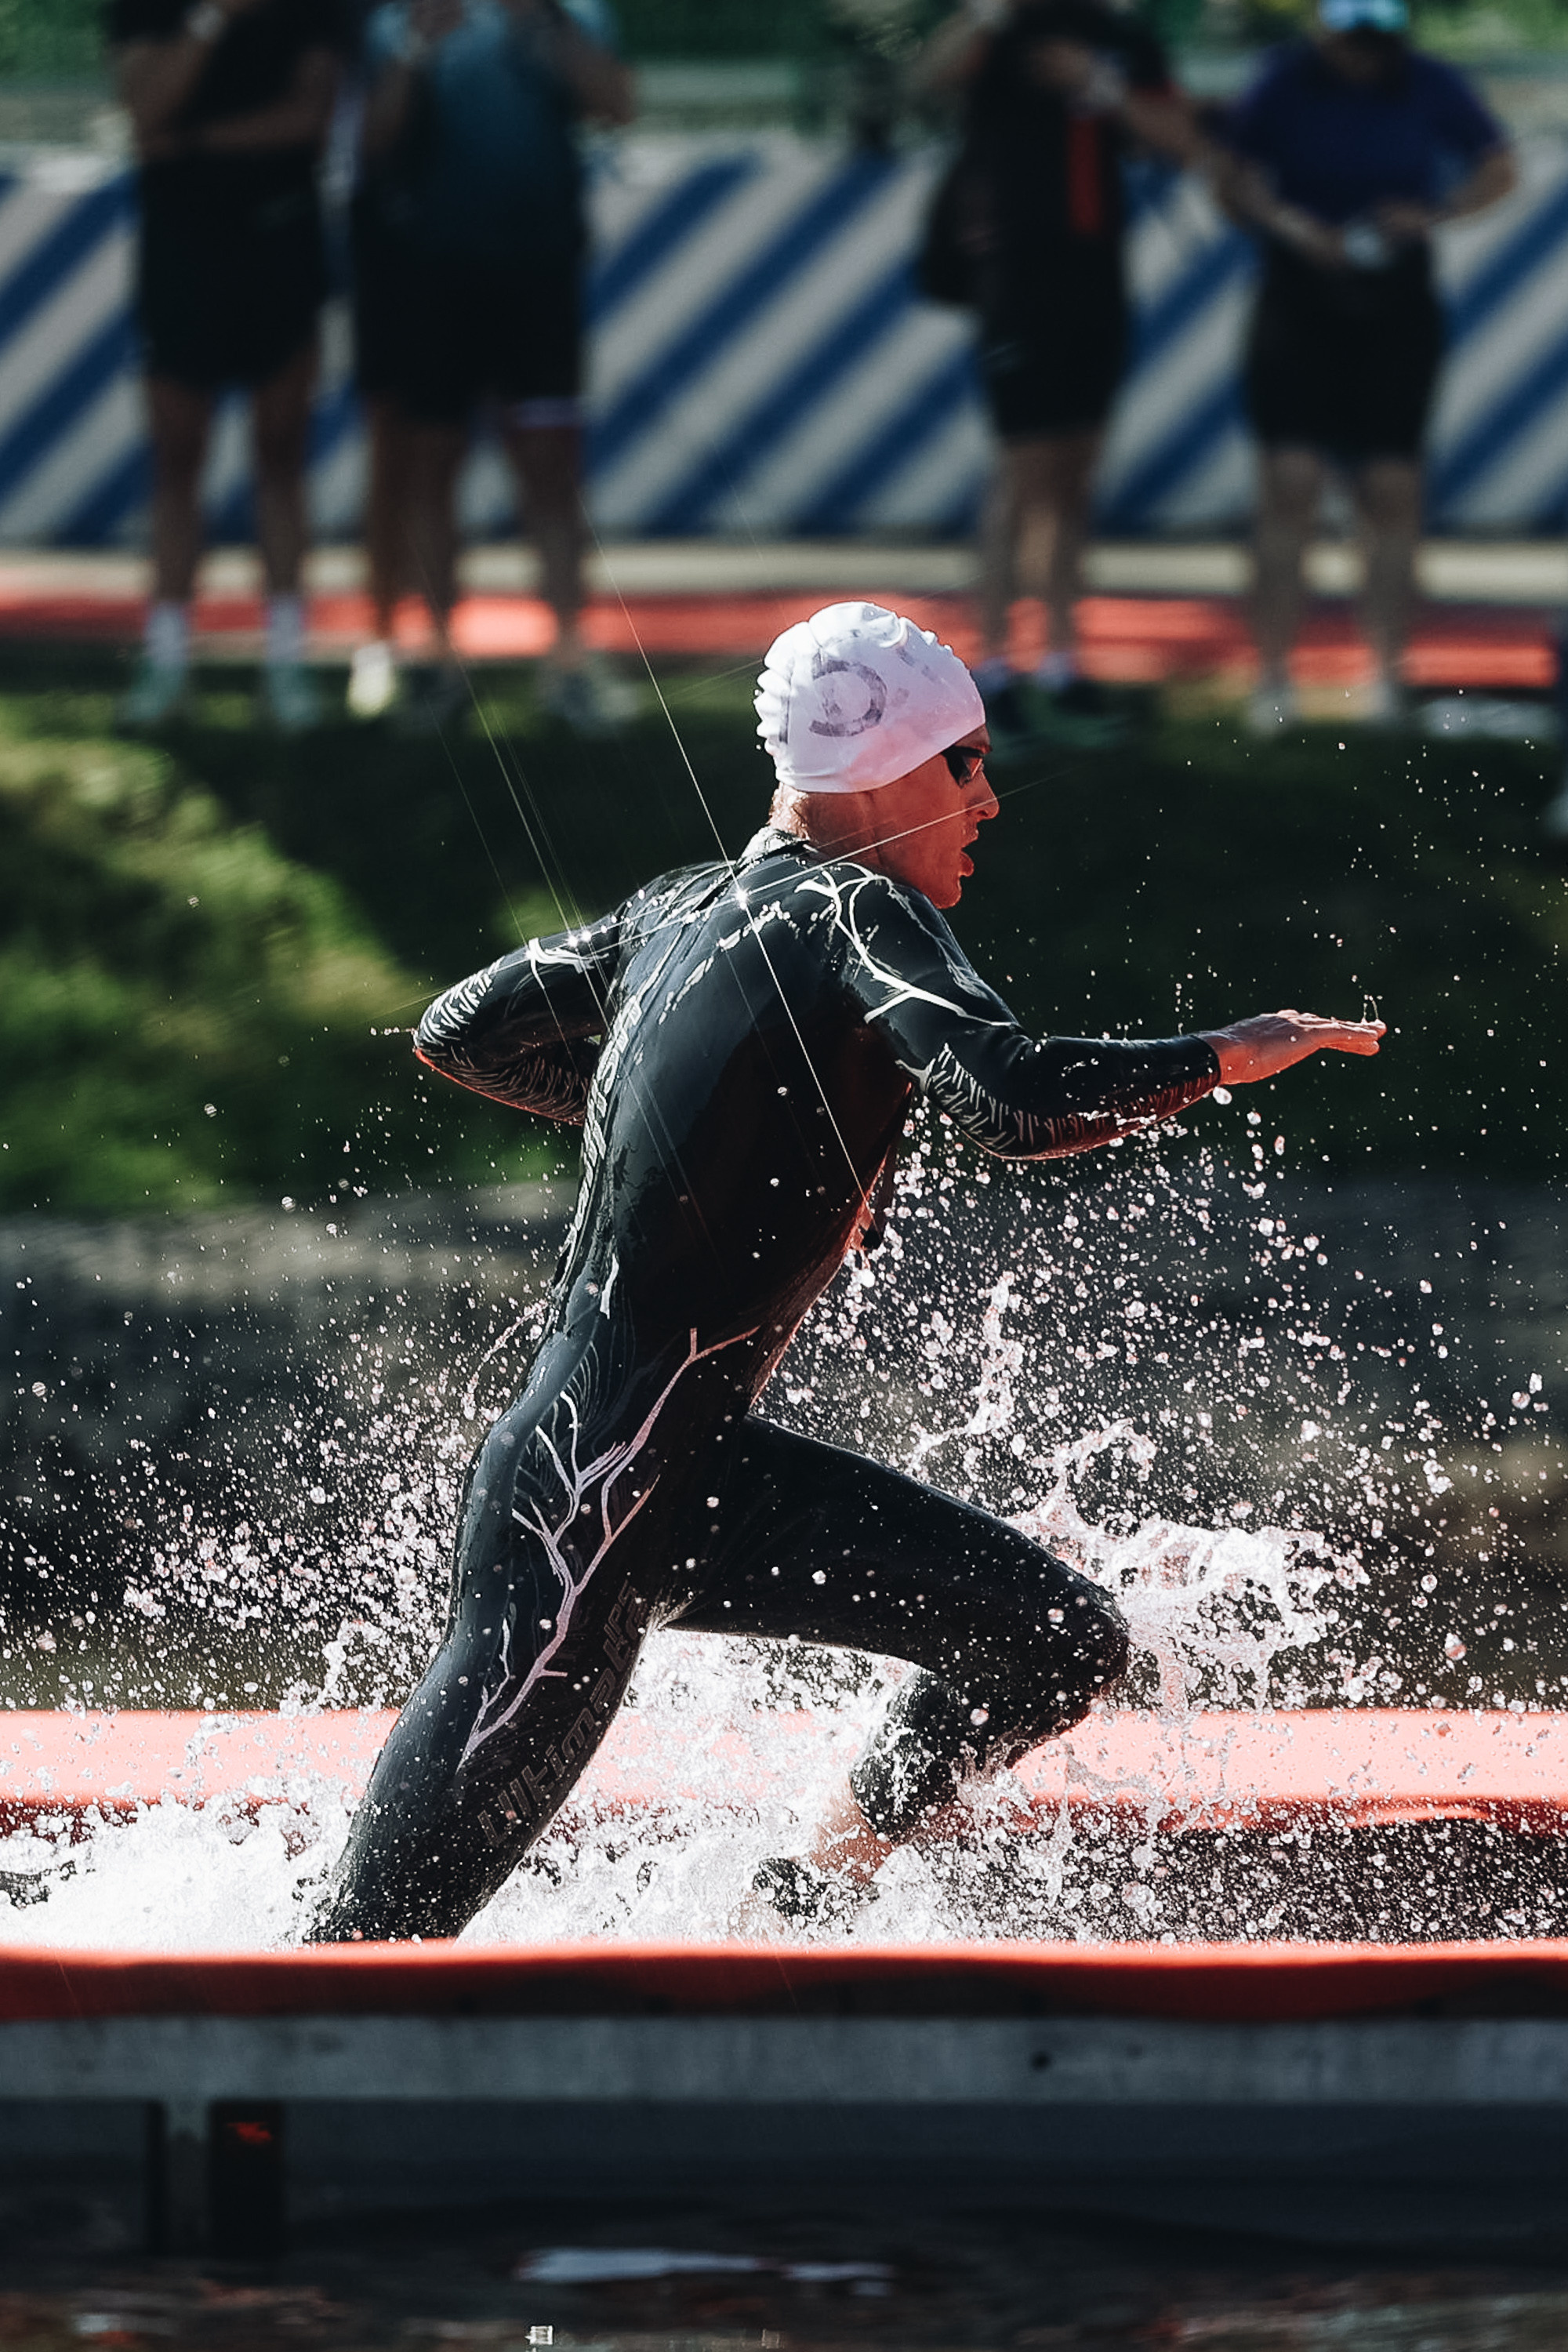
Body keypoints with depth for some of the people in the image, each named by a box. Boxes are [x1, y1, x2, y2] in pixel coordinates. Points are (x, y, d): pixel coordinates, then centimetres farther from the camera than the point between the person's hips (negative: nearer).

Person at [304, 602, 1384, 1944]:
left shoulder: (685, 908, 11)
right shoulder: (862, 916, -13)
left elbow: (457, 1036, 22)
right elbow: (1016, 1103, -30)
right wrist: (1231, 1057, -15)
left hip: (698, 1475, 10)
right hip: (596, 1493, -10)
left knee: (1062, 1647, 6)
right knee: (396, 1929, -7)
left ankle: (813, 1903, 13)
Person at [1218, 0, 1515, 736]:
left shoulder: (1431, 88, -4)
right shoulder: (1287, 82, -5)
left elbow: (1499, 171, 5)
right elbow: (1234, 180, 1)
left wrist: (1433, 214, -13)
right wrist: (1289, 225, -18)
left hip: (1397, 308, 1)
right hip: (1299, 299, -1)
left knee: (1392, 493, -1)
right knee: (1288, 485, -9)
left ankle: (1385, 673, 8)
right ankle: (1273, 673, -4)